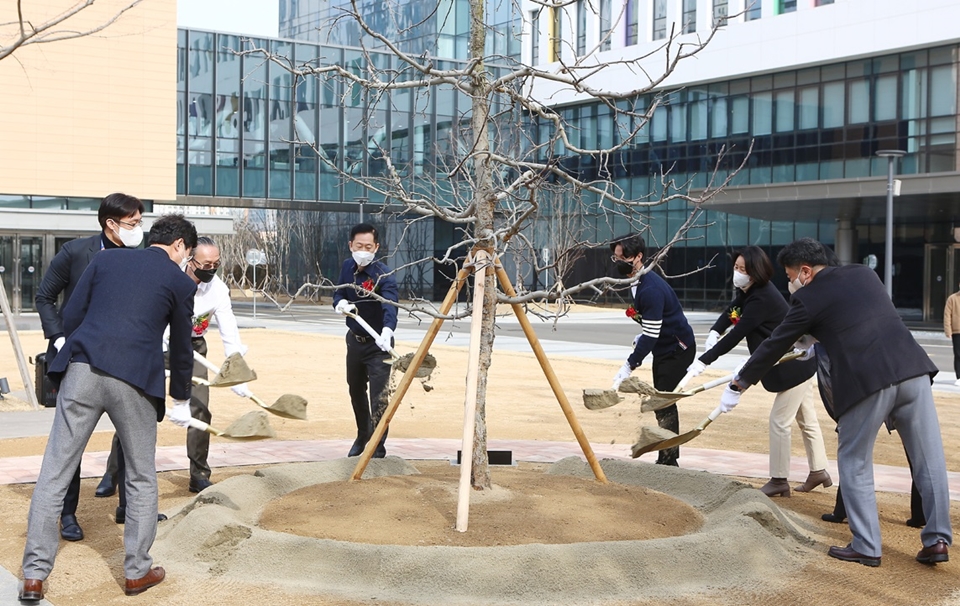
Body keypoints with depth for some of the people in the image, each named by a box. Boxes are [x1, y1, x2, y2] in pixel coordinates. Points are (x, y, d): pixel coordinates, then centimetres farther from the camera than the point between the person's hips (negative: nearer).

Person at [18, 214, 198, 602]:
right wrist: (181, 402, 28)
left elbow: (71, 316, 13)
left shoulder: (106, 259, 17)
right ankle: (137, 571, 21)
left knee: (54, 475, 8)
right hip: (135, 380, -2)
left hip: (81, 370, 2)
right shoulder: (180, 282, 10)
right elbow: (181, 348, 16)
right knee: (142, 479, 15)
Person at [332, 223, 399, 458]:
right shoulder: (347, 266, -2)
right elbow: (338, 294, 6)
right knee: (356, 392, 22)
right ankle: (363, 437, 44)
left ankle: (377, 449, -2)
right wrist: (341, 303, -19)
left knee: (378, 398, -13)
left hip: (378, 344, -7)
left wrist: (387, 331, -58)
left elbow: (390, 305, -39)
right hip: (355, 339, 7)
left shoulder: (383, 275, -23)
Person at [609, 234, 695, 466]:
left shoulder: (651, 289, -29)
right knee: (662, 402, 14)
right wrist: (642, 336, 8)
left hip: (678, 349, -10)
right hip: (664, 347, 11)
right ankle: (668, 459, 22)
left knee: (664, 404, -12)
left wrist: (629, 366, -30)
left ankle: (668, 461, -7)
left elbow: (651, 336, -30)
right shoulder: (637, 282, 3)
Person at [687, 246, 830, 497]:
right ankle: (818, 472, 29)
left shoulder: (761, 299, -28)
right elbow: (731, 310, 6)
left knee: (779, 421, -4)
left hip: (794, 366, -10)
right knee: (807, 419, 18)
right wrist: (714, 332, -15)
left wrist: (703, 361, -28)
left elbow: (736, 335, -29)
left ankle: (779, 480, 6)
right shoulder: (749, 290, 1)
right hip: (798, 364, 10)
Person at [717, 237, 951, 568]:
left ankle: (866, 546, 13)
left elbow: (773, 346, 10)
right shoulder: (865, 273, 19)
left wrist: (738, 386, 20)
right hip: (913, 368, 5)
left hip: (866, 382, -5)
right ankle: (937, 539, 15)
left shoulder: (808, 298, 3)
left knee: (855, 463, 11)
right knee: (928, 457, 11)